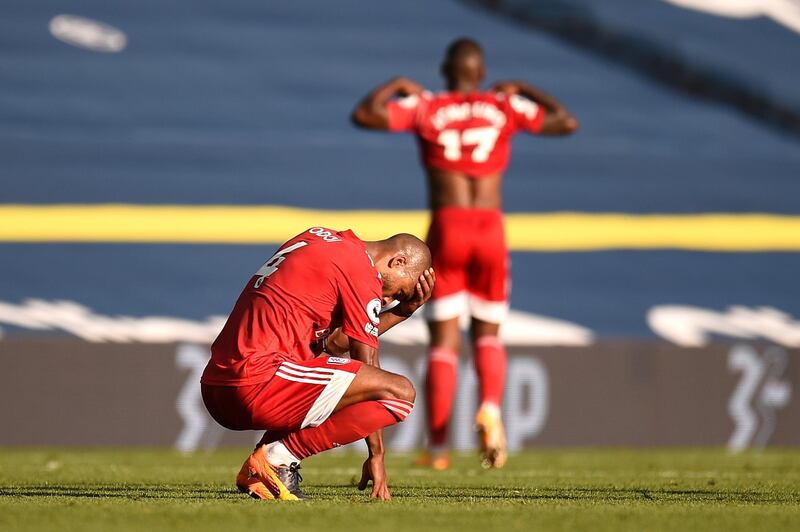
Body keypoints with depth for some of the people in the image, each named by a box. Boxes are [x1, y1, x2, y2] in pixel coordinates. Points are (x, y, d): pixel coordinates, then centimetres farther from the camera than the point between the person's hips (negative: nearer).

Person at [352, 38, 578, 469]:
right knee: (487, 334, 14)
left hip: (446, 228, -1)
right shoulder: (504, 107, 7)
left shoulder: (424, 107, 4)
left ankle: (438, 445, -1)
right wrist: (524, 90, 25)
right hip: (491, 229, 1)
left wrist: (394, 86, 14)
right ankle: (490, 405, -16)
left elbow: (364, 115, -3)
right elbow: (567, 122, 11)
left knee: (443, 341, 6)